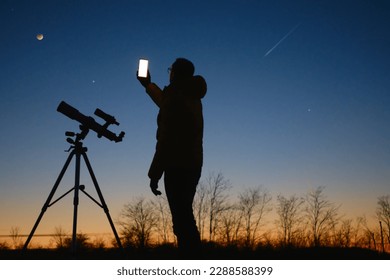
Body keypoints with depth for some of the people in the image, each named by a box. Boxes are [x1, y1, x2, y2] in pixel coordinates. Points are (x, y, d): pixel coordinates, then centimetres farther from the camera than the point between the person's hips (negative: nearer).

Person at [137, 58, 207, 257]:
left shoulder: (175, 97, -12)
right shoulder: (192, 97, 14)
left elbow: (166, 140, -18)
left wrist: (154, 174, -14)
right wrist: (148, 85, 46)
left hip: (177, 167, -9)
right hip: (193, 165, 9)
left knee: (181, 220, -10)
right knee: (185, 218, 16)